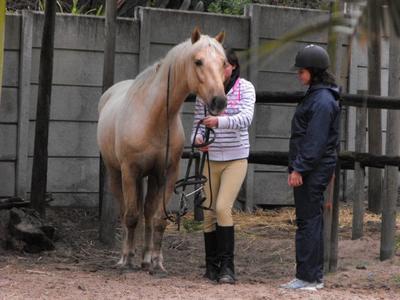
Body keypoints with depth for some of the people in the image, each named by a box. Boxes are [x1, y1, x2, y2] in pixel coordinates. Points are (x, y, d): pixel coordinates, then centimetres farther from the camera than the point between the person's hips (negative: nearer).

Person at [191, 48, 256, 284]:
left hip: (236, 158, -3)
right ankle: (212, 265, 18)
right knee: (209, 212, 5)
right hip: (211, 159, 3)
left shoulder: (245, 88, -5)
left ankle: (227, 266, -10)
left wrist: (220, 121, -37)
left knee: (223, 208, -16)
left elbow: (246, 118, -20)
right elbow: (198, 121, 8)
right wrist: (198, 139, -15)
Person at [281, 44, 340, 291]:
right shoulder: (316, 95, 16)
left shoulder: (322, 101, -17)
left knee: (308, 221, -7)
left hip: (313, 169, -11)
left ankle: (308, 277, -5)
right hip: (313, 169, 11)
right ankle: (315, 276, 19)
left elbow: (315, 141, -21)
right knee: (311, 221, 13)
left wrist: (299, 169, -20)